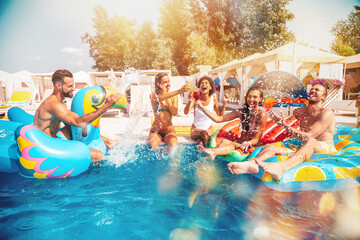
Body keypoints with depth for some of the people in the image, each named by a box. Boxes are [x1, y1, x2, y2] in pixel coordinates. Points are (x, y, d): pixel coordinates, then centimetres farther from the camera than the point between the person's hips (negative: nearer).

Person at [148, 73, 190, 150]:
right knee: (153, 146, -28)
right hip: (156, 130, -1)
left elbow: (174, 113, -9)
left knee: (173, 146, -27)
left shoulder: (173, 96, 4)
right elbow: (160, 98, -30)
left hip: (169, 131, 2)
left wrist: (168, 100, -15)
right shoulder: (153, 95, -4)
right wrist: (179, 91, -42)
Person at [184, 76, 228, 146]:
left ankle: (200, 140, -3)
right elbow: (186, 112, -25)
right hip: (196, 129, -2)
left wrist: (224, 103, -11)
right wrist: (190, 101, -43)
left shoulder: (213, 99, -6)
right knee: (204, 133, -33)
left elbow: (220, 115, 2)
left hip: (209, 128, 2)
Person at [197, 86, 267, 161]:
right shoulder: (241, 112, 5)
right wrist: (203, 108, -6)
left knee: (234, 144, -35)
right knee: (224, 141, -28)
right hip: (241, 142, 4)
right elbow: (219, 119, 0)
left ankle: (213, 152, -64)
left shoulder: (261, 115, -9)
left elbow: (256, 139, -11)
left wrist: (248, 143, -35)